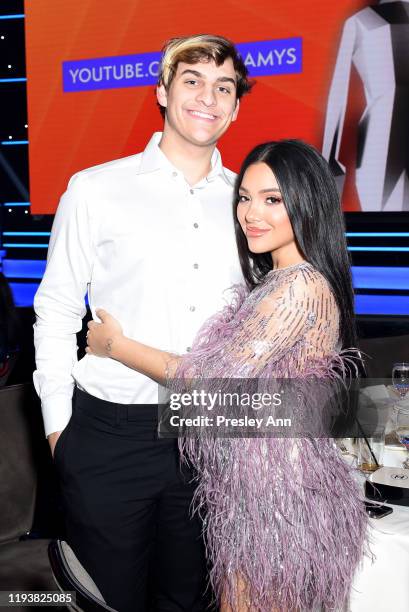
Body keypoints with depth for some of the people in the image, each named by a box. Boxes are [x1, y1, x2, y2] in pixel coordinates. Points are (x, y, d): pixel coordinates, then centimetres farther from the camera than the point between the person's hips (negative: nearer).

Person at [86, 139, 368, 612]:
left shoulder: (299, 287, -22)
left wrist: (116, 345, -9)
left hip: (275, 494, -9)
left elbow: (216, 380, -21)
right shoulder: (277, 281, 9)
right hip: (257, 485, 9)